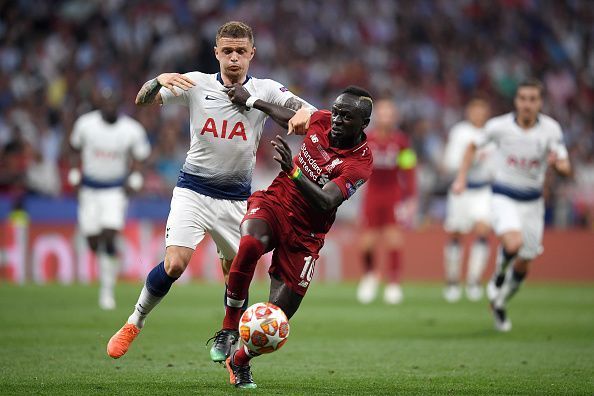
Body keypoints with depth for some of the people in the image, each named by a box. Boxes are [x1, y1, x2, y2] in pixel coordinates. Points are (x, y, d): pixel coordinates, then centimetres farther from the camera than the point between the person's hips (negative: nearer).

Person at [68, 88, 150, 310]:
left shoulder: (131, 130, -12)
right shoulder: (85, 124, -10)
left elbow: (139, 156, 5)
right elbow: (76, 148, 9)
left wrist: (134, 179, -7)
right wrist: (75, 174, 1)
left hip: (116, 190, -2)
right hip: (90, 189, 2)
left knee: (109, 239, -16)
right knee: (93, 243, 2)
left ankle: (107, 291, -9)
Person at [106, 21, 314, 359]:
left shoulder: (265, 91, -2)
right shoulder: (197, 84, -2)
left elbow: (312, 116, -9)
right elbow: (143, 101, -2)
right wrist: (159, 81, -25)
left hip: (236, 199, 2)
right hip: (193, 191, -1)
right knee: (175, 264, -17)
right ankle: (135, 322, 4)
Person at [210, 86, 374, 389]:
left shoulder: (360, 162, -17)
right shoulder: (321, 120, -5)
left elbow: (325, 203, -31)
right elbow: (292, 119, 20)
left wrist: (293, 170, -44)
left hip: (304, 235, -1)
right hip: (273, 203, 1)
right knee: (250, 244, -37)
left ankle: (239, 362, 26)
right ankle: (230, 328, -22)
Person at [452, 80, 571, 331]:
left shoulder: (551, 129, -11)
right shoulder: (499, 126, -12)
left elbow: (566, 169, -12)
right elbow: (473, 146, 7)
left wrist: (558, 164, -36)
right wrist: (461, 178, 0)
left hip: (532, 202, 2)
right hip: (504, 198, -2)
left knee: (523, 264, 8)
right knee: (513, 244, -30)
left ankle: (500, 304, 35)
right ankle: (498, 276, 3)